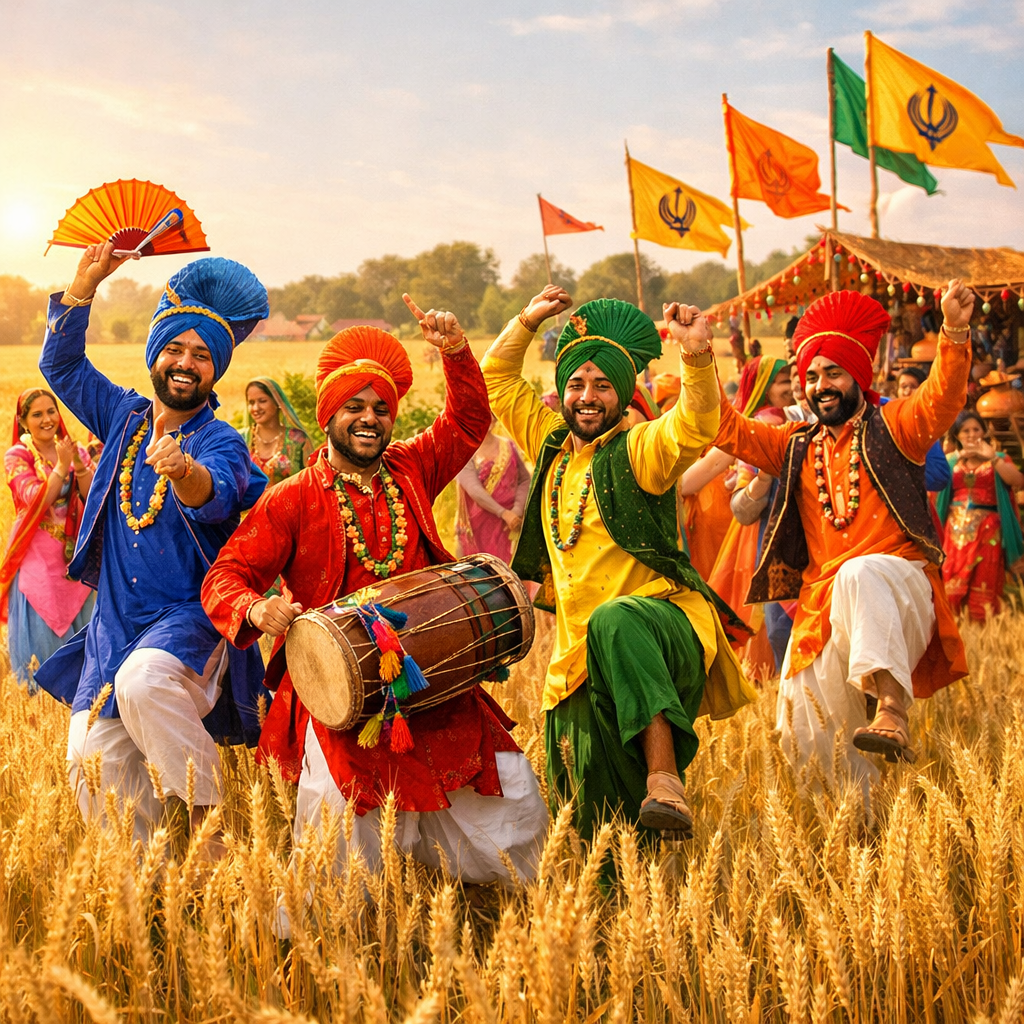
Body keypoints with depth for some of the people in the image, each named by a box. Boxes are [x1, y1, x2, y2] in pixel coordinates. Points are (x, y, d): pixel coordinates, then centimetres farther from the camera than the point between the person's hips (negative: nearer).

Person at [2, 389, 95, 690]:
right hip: (38, 554, -4)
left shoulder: (75, 450, 7)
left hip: (75, 551, 4)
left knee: (82, 623, 7)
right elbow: (36, 501, -17)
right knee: (43, 623, 0)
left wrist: (79, 465, -19)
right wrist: (61, 467, -22)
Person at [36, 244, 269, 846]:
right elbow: (61, 364, 18)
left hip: (190, 620, -5)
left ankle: (210, 828, -24)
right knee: (93, 762, -9)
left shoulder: (219, 442, -6)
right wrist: (86, 283, 7)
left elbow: (214, 497, -27)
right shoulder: (125, 417, 12)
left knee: (144, 681, -37)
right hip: (114, 625, 6)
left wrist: (184, 472, -51)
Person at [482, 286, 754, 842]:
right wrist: (528, 321, 15)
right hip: (581, 659, 6)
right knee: (595, 824, 5)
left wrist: (697, 356, -39)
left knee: (617, 624, -44)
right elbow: (496, 379, 26)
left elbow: (695, 425, -24)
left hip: (663, 620, -6)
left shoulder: (637, 448, -3)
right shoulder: (551, 443, 15)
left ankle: (663, 777, -47)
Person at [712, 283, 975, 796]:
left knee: (862, 573, -40)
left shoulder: (891, 428, 6)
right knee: (809, 727, -1)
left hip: (897, 587, -5)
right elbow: (729, 430, 11)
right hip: (822, 603, 5)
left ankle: (892, 712, -51)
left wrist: (954, 332, -30)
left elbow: (941, 398, -12)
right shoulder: (797, 448, 20)